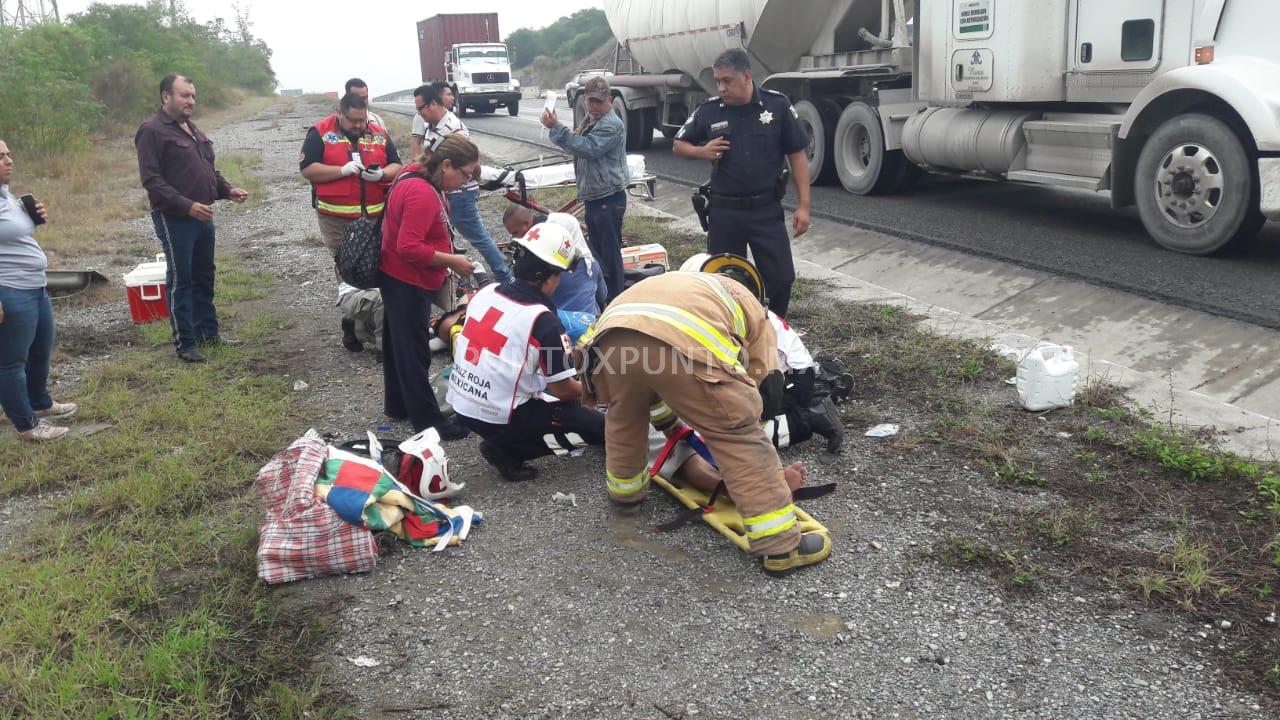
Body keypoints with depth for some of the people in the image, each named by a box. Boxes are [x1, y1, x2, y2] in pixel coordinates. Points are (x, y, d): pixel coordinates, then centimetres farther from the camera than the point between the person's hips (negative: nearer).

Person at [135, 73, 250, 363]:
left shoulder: (192, 129, 16)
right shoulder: (152, 131, -11)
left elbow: (208, 169, 24)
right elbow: (152, 181, -19)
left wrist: (228, 190, 6)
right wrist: (187, 206, -26)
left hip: (202, 216, 8)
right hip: (174, 219, -8)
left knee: (204, 277, 15)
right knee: (180, 281, -1)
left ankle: (208, 332, 26)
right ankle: (185, 344, 6)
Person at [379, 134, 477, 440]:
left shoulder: (416, 176, 5)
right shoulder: (423, 195, -27)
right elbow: (409, 247, -31)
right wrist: (451, 261, -23)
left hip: (398, 278, 11)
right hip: (408, 283, -11)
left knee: (397, 343, 21)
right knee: (415, 354, -3)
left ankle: (397, 405, 35)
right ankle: (428, 421, 5)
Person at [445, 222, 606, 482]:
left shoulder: (486, 292, 0)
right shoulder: (544, 320, -18)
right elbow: (563, 389, -10)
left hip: (460, 405, 7)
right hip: (500, 418, -7)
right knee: (600, 428, -1)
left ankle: (503, 440, 10)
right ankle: (507, 450, -3)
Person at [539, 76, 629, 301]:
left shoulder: (611, 125, -16)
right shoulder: (591, 121, 16)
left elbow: (588, 148, -29)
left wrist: (556, 128, -29)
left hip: (609, 199, -10)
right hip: (593, 197, 10)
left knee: (610, 252, -5)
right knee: (596, 249, 18)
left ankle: (614, 300, 2)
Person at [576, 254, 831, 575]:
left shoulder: (673, 281, 47)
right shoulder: (751, 306, 34)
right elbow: (765, 386, 28)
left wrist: (669, 422, 62)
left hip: (612, 337, 5)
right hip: (684, 344, -4)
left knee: (623, 417, 34)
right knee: (739, 436, 9)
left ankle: (625, 489, 53)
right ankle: (782, 545, 12)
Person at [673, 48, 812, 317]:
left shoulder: (777, 105, -4)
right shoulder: (709, 111, -1)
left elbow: (797, 156, -1)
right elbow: (679, 145, 12)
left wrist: (803, 205, -6)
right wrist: (702, 151, -11)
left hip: (767, 209, -1)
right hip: (724, 211, 1)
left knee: (781, 277, 0)